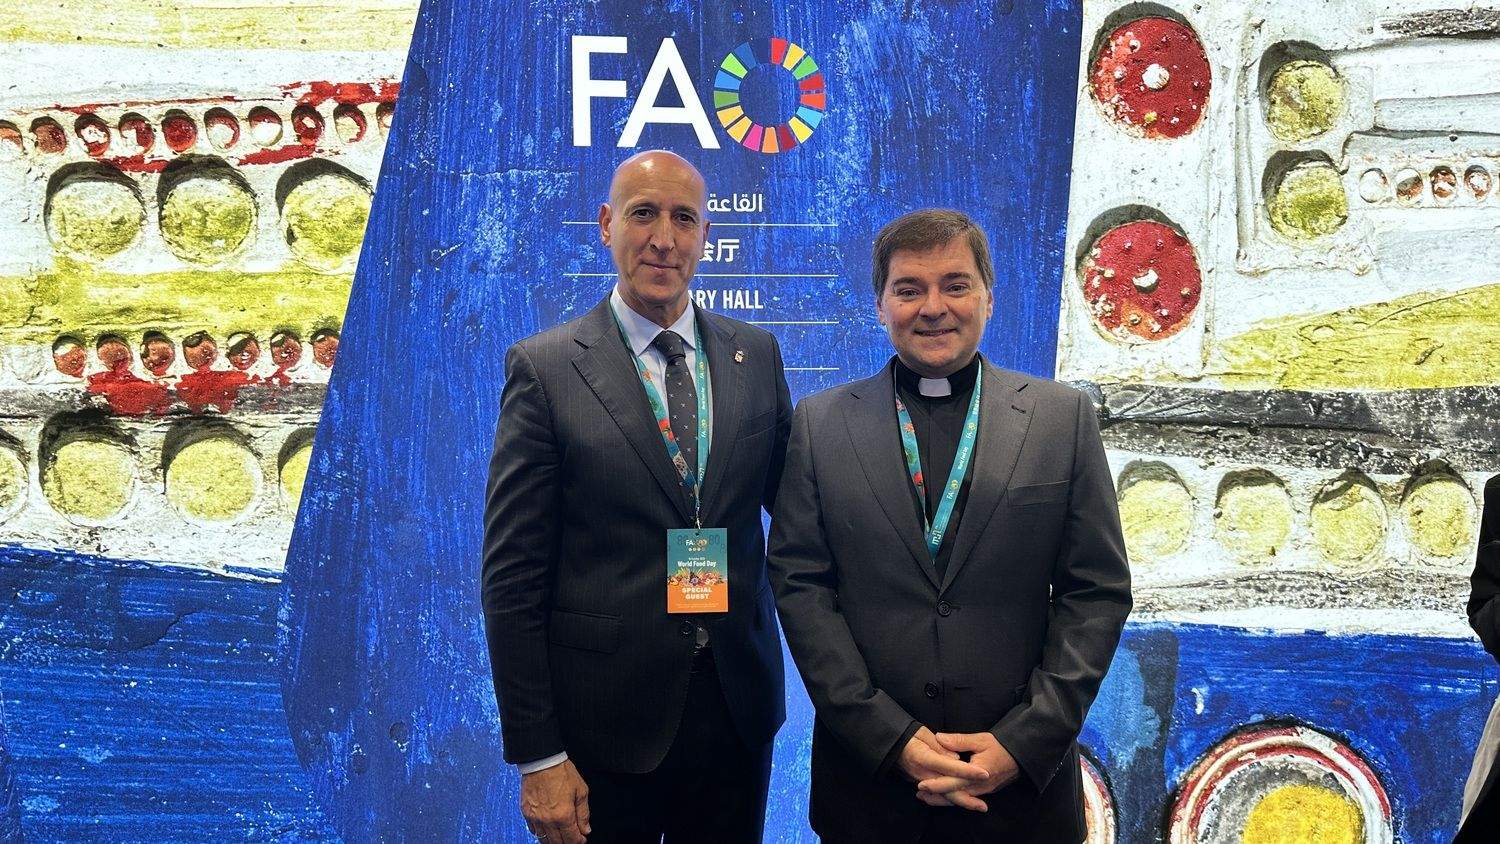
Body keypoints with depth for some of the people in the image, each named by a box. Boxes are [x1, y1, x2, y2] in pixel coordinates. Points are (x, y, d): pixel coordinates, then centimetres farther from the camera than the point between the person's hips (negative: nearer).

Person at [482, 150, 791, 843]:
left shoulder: (756, 356, 4)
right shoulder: (546, 368, -7)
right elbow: (511, 576, -8)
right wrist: (536, 757, -10)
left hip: (738, 712, 4)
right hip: (604, 727, -3)